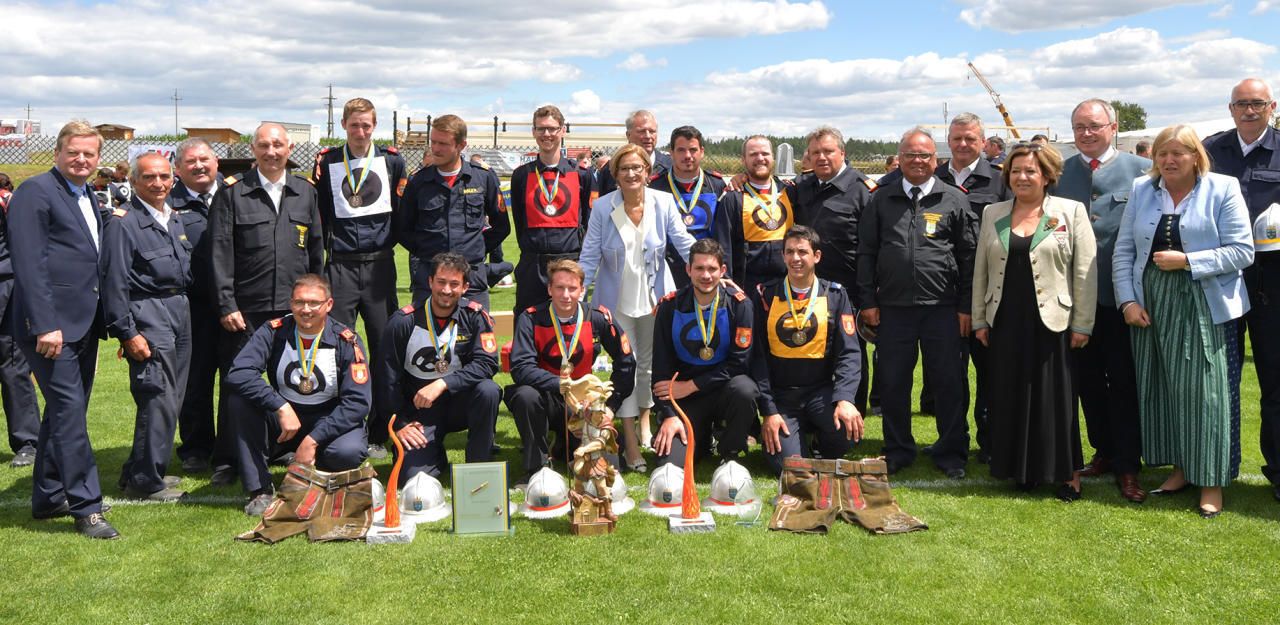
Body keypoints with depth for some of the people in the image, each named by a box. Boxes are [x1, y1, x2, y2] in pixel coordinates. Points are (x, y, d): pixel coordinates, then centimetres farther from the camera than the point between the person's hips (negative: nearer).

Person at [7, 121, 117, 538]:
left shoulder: (88, 198, 17)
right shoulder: (36, 191, -9)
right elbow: (28, 263, -16)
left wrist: (105, 320, 12)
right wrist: (45, 326, -21)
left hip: (83, 326, 9)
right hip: (51, 327, -8)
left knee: (63, 413, 15)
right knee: (69, 413, -6)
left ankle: (47, 499, 26)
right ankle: (86, 507, 0)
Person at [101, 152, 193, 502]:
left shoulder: (174, 220, 14)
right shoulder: (123, 223, -10)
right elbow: (114, 282, -14)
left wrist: (184, 310, 12)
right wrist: (127, 333, -17)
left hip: (179, 310, 8)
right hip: (148, 315, -8)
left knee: (170, 399, 13)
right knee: (159, 400, -8)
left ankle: (140, 472, 27)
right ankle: (144, 482, 4)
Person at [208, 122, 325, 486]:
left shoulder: (305, 193, 11)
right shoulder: (232, 195, 1)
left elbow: (316, 249, 15)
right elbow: (220, 253, -3)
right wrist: (226, 305, -8)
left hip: (294, 307, 3)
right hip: (246, 309, -2)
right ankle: (230, 459, 14)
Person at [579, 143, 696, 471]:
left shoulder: (664, 203, -6)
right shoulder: (602, 207, -8)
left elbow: (684, 243, -6)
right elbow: (590, 255, -5)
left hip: (654, 295, 1)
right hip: (616, 297, -1)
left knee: (650, 362, 13)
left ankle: (645, 418, 35)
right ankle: (630, 441, 7)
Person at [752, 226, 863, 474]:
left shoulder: (835, 295, 2)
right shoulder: (766, 296, 1)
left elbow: (849, 353, -4)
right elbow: (757, 357, 0)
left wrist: (845, 399, -22)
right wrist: (769, 411, -8)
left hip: (821, 391, 0)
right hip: (779, 395, 0)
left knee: (848, 426, -31)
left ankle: (825, 450, 6)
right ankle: (799, 435, 16)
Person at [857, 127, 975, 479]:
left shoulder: (954, 200, 5)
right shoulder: (881, 201, 9)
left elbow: (968, 256, 4)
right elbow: (866, 253, 9)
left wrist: (966, 306, 0)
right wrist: (867, 301, 3)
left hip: (942, 307, -1)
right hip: (893, 307, 2)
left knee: (949, 382, 2)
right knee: (892, 382, 6)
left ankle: (951, 453, 16)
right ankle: (898, 451, 21)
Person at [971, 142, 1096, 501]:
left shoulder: (1071, 212, 0)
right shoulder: (992, 214, 9)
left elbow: (1085, 272, -3)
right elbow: (981, 270, 11)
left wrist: (1082, 324, -7)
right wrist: (979, 320, 7)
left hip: (1052, 322, -3)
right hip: (1005, 323, 3)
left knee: (1056, 398, 2)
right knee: (1011, 398, 7)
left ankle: (1068, 473, 15)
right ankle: (1021, 469, 20)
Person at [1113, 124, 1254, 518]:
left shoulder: (1222, 190, -2)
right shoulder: (1141, 190, 8)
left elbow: (1242, 250, -7)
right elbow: (1124, 250, 7)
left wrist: (1186, 261, -15)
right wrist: (1127, 300, -2)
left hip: (1204, 306, -4)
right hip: (1152, 306, 4)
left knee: (1204, 389, -2)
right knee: (1161, 388, 8)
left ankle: (1211, 479, 9)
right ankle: (1180, 467, 23)